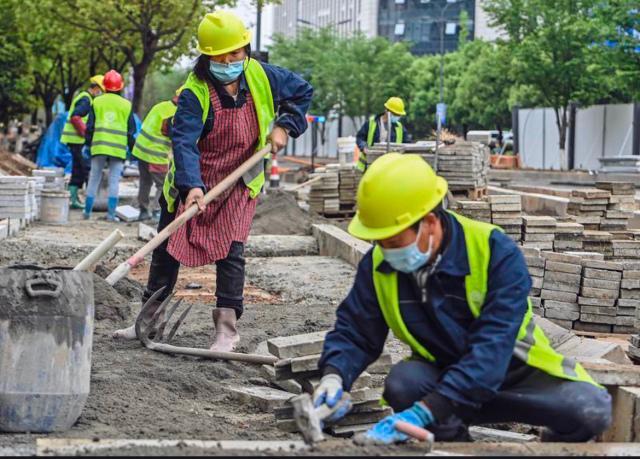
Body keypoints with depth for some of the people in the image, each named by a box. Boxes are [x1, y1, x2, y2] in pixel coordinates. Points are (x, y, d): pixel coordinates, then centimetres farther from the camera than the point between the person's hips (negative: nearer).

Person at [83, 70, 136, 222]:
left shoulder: (97, 102, 3)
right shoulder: (126, 105, 3)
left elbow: (90, 127, 5)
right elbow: (131, 130, 5)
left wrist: (88, 144, 15)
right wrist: (132, 148, 14)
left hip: (99, 146, 1)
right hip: (119, 148, -1)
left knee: (94, 179, 9)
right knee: (114, 181, 1)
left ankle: (87, 211, 12)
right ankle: (111, 213, -3)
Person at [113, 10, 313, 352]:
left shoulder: (262, 77, -8)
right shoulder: (194, 92, -20)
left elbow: (302, 92, 9)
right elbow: (184, 141, -31)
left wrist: (284, 126, -5)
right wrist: (191, 186, -44)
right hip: (193, 184, -1)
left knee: (231, 251, -12)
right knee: (168, 249, 9)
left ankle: (227, 330, -8)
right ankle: (149, 318, 25)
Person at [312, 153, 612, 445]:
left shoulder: (495, 253, -25)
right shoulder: (379, 264, -11)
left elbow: (491, 349, -34)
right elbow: (354, 331, -1)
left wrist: (424, 412, -45)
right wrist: (334, 376, -26)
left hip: (513, 371, -2)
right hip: (441, 372, 3)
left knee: (592, 409, -28)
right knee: (402, 384, -32)